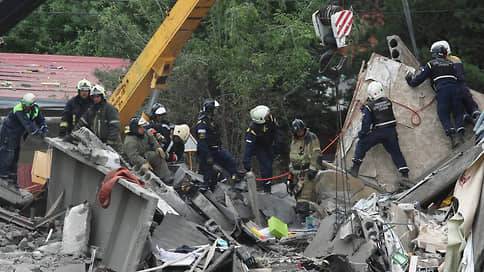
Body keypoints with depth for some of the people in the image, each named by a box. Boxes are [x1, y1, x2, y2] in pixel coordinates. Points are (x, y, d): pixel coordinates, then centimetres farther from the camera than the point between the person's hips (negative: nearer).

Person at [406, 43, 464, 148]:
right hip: (455, 88, 3)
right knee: (458, 112, 10)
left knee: (444, 115, 0)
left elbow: (421, 77, 12)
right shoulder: (450, 63, 24)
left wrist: (410, 82, 27)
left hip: (442, 90, -3)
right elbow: (459, 77, 29)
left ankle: (450, 132, -24)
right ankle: (460, 129, -16)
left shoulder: (431, 64, 13)